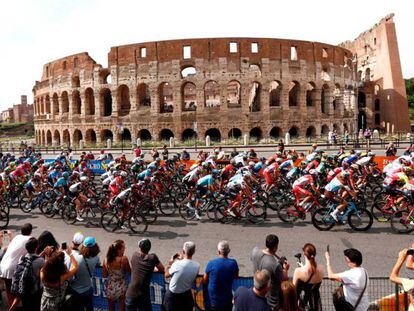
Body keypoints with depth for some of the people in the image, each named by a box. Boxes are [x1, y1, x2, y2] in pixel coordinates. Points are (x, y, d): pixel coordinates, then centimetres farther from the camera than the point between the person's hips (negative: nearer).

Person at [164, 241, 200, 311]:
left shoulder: (177, 264, -28)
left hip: (173, 296, -3)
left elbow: (166, 275, -9)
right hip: (187, 295, 3)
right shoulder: (197, 265, -15)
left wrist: (170, 264, 6)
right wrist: (182, 260, 5)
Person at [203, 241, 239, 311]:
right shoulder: (233, 263, -13)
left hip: (212, 301, -1)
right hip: (227, 301, 2)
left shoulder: (211, 263, -19)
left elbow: (204, 281, -5)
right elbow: (236, 276, 7)